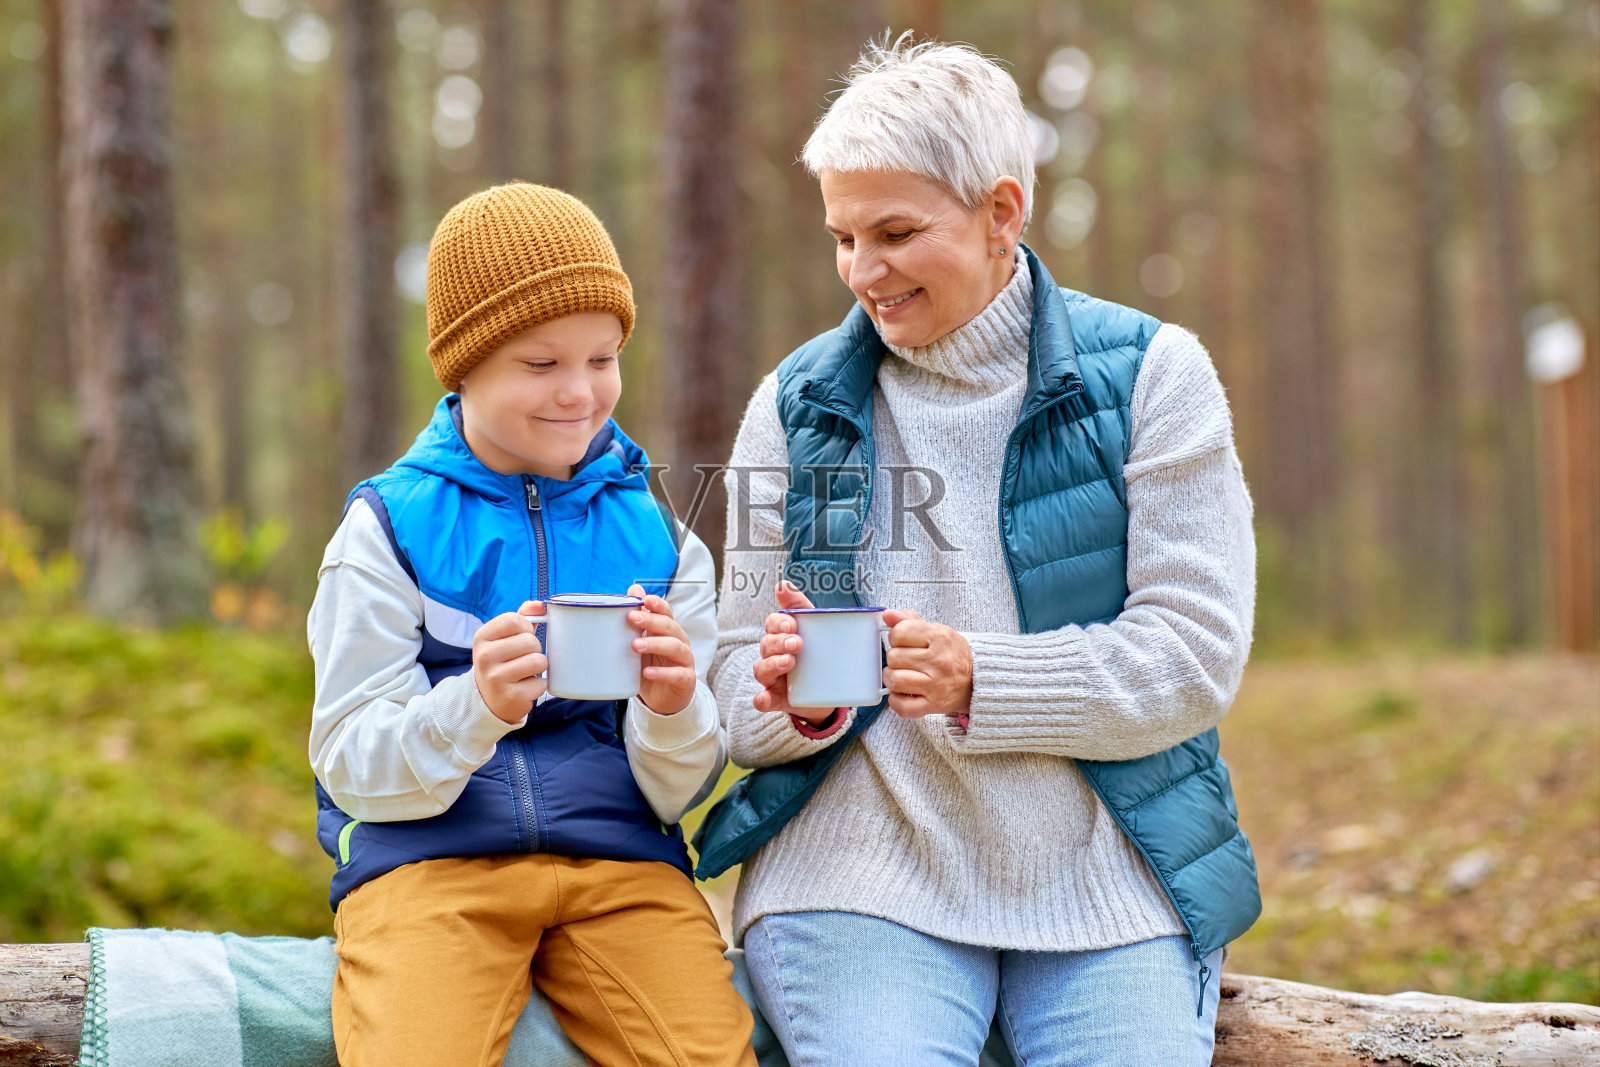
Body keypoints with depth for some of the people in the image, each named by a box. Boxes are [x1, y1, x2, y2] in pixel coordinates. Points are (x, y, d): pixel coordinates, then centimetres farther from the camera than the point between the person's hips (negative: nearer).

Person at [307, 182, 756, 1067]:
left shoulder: (659, 541, 10)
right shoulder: (388, 529, 3)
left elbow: (672, 794, 8)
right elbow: (353, 769, -4)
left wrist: (673, 711, -14)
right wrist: (474, 707, -23)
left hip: (620, 866, 2)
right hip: (426, 862, -2)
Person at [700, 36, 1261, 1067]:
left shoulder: (1151, 375, 2)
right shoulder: (796, 403, 9)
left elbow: (1197, 656, -6)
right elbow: (741, 680, 8)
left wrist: (978, 681, -19)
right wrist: (793, 698, -16)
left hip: (1109, 874, 0)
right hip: (861, 867, 0)